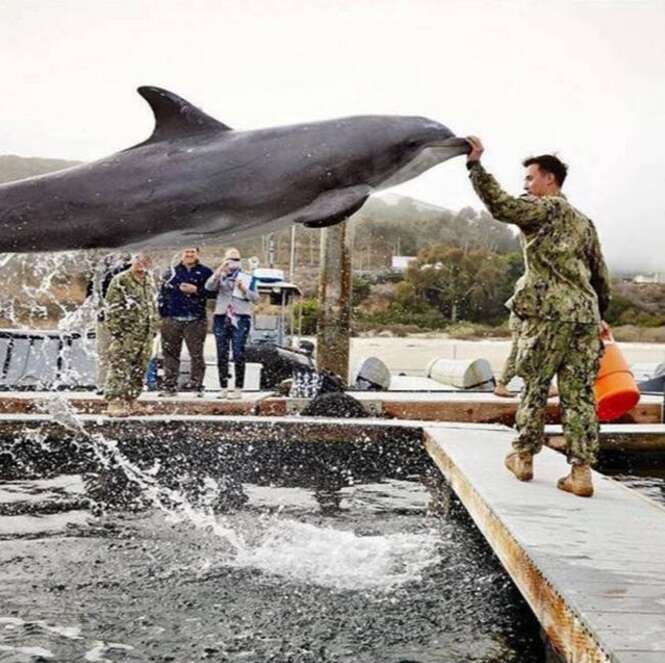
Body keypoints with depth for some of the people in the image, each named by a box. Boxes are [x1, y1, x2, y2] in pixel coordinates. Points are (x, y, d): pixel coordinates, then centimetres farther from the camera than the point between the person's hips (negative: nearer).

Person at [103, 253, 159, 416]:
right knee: (120, 369, -11)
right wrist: (115, 329, -15)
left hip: (146, 335, 7)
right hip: (126, 335, -7)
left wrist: (154, 328, 19)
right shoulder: (120, 281, -7)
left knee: (139, 371, 9)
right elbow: (111, 308, -10)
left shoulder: (150, 282, 17)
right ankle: (115, 402, -10)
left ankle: (129, 402, 17)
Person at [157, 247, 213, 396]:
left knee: (196, 354, -4)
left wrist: (196, 290, -12)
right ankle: (170, 386, 9)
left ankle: (196, 384, 1)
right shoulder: (171, 272, 14)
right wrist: (163, 313, 5)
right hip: (172, 320, 2)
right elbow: (163, 293, 13)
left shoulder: (205, 272, 7)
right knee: (171, 354, 4)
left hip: (195, 321, -2)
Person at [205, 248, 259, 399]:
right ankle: (223, 388, 7)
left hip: (240, 319, -2)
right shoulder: (220, 277, 12)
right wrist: (220, 270, -17)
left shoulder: (248, 278, 10)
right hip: (222, 318, 2)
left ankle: (238, 389, -4)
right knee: (222, 355, 2)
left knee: (238, 354, -7)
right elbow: (209, 286, -9)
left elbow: (255, 298, 2)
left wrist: (244, 289, -15)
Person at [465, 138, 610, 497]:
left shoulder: (545, 209, 0)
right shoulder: (584, 222, 23)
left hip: (549, 313, -6)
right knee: (579, 394, 4)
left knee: (535, 387, 7)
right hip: (585, 314, 6)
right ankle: (581, 472, 2)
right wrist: (599, 316, 34)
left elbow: (500, 205, -16)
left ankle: (523, 458, 17)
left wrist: (475, 164, -12)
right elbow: (600, 276, 25)